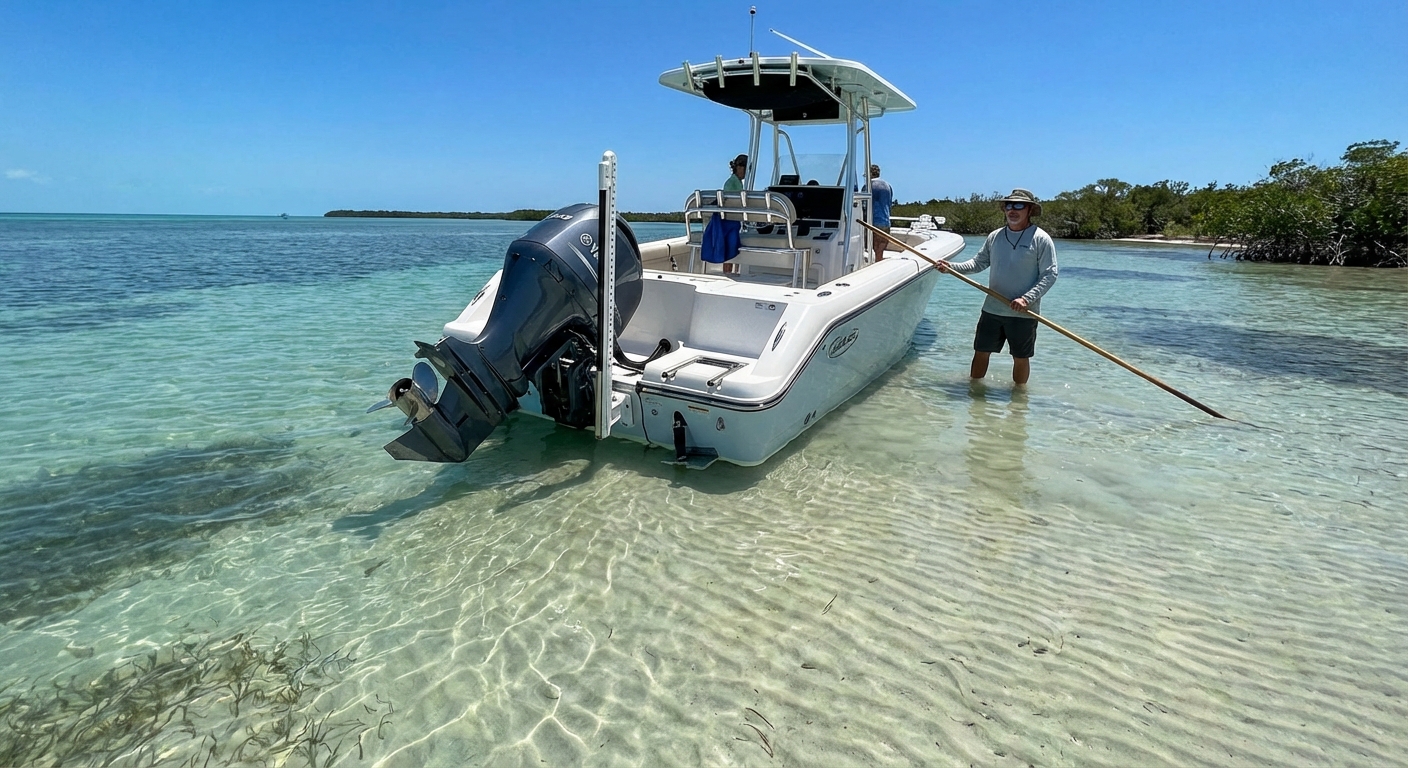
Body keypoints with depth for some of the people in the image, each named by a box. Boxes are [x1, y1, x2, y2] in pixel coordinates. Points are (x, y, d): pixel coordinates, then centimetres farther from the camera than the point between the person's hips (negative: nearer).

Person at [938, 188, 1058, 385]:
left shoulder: (1040, 239, -8)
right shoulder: (995, 236, 7)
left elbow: (1049, 275, -11)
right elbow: (979, 262, 11)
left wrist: (1027, 298, -22)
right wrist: (953, 267, -5)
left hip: (1023, 313, -4)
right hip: (992, 309, 4)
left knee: (1020, 358, 8)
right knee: (981, 352, 11)